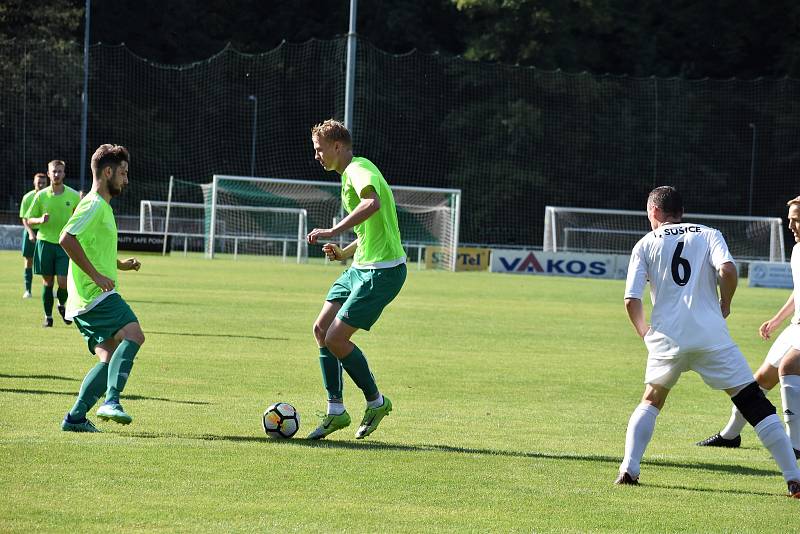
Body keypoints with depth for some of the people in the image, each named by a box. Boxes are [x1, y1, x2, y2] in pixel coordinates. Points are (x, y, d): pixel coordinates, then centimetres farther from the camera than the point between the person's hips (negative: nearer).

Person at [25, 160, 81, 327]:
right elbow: (29, 219, 5)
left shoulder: (73, 196, 0)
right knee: (47, 281, 2)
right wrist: (40, 220, -15)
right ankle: (48, 316, 15)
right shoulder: (41, 196, 0)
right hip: (45, 242, 0)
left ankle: (62, 306, 22)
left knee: (63, 282, -8)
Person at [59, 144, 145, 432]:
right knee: (133, 334, -25)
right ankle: (111, 401, -35)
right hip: (95, 296, -10)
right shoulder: (94, 205, -9)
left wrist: (120, 264, 25)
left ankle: (75, 417, 4)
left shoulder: (102, 206, 23)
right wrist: (96, 275, -23)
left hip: (85, 301, 10)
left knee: (110, 358, 6)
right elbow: (67, 239, -24)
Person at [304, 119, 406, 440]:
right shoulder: (351, 174, 19)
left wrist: (334, 231, -37)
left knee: (336, 339, -11)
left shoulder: (358, 170, -14)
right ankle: (336, 411, 12)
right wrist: (345, 252, 17)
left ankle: (376, 402, 8)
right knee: (321, 329, 6)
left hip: (382, 271, -10)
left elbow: (372, 203, -37)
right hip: (360, 268, 10)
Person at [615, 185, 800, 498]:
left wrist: (643, 332, 19)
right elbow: (727, 270, -10)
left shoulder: (645, 245, 11)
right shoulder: (709, 235, 11)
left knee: (651, 401, 24)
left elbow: (631, 300, 2)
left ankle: (629, 469, 7)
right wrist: (724, 306, 7)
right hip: (711, 336, -1)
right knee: (755, 404, 1)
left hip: (667, 339, 1)